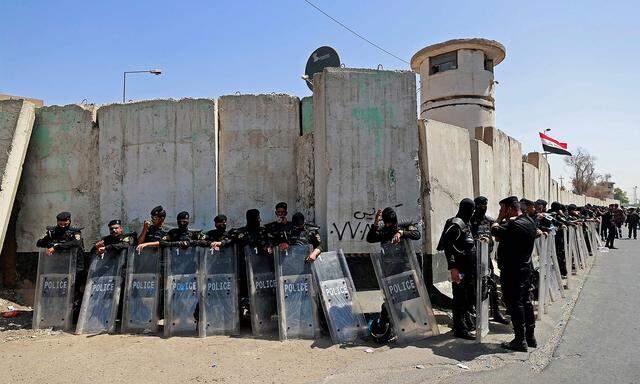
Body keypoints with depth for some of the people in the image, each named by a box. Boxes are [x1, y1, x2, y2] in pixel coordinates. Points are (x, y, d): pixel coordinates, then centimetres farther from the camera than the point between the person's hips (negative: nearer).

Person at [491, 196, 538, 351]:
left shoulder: (514, 225, -23)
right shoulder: (530, 220, 8)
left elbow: (495, 231, -19)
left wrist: (501, 217, -8)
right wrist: (505, 219, 2)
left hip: (513, 271, -10)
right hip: (526, 267, 10)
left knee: (515, 304, -1)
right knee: (526, 301, 17)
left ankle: (520, 340, 6)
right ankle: (530, 336, 27)